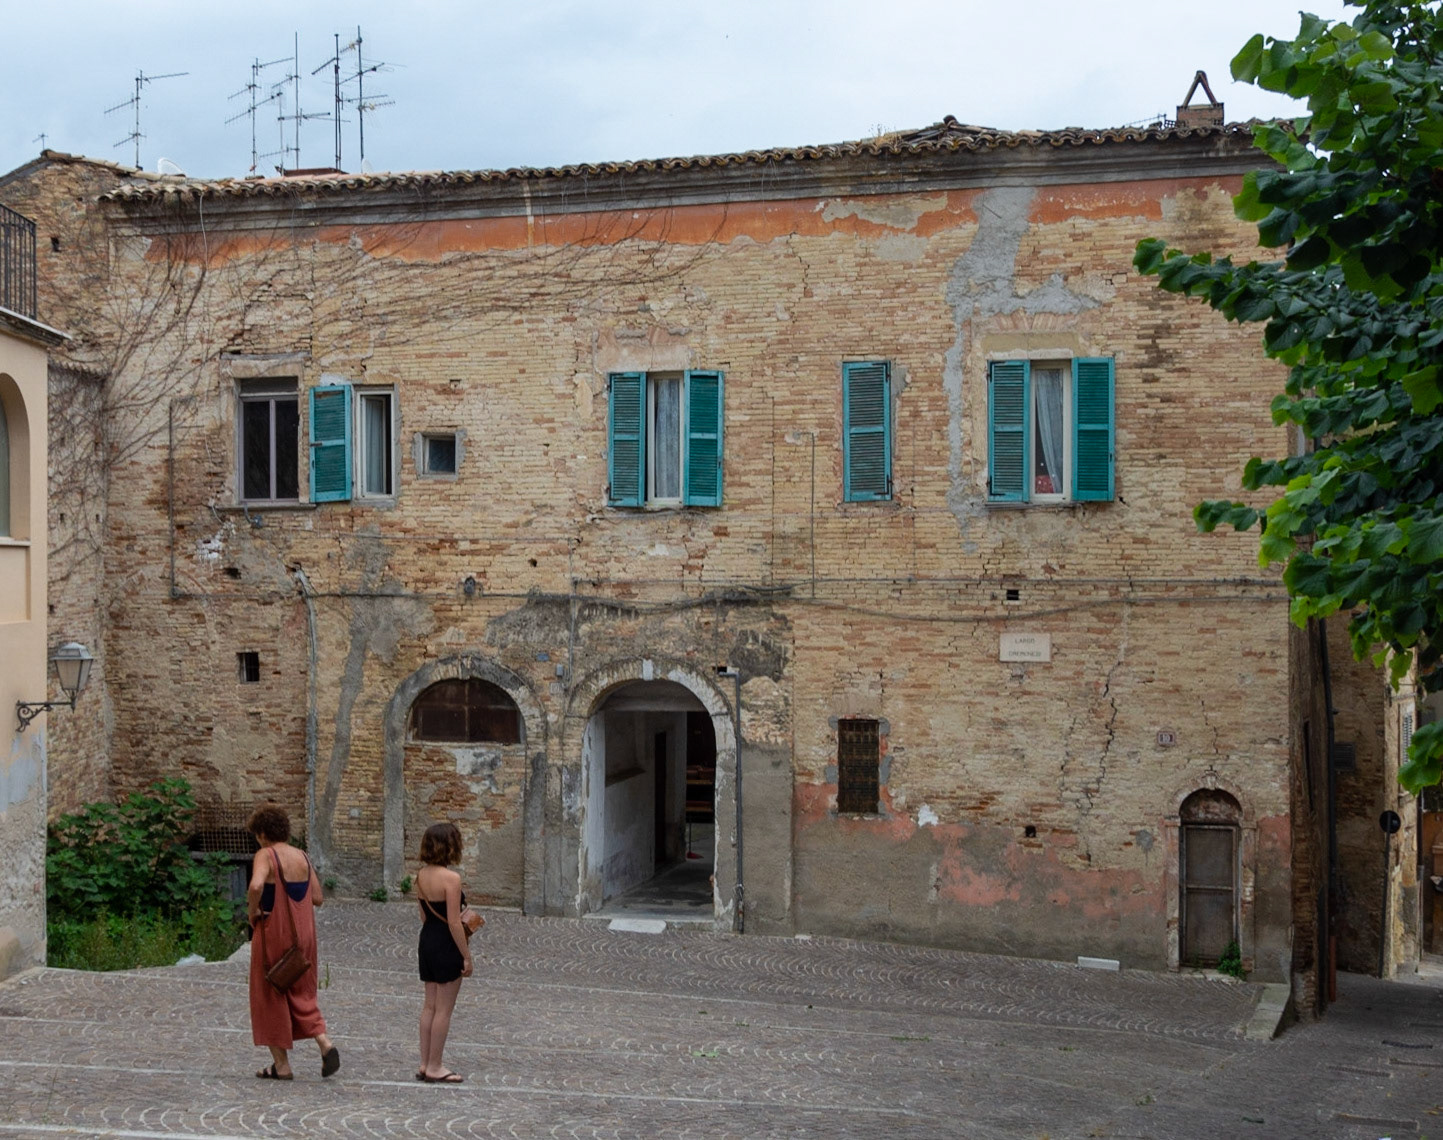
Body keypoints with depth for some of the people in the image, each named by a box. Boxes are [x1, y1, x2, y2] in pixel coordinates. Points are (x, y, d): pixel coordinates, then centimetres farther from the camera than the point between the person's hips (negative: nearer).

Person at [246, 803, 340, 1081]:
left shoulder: (265, 856, -11)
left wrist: (253, 910, -14)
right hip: (303, 933, 6)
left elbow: (256, 886, -31)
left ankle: (281, 1065, 11)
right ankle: (325, 1043, -4)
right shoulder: (303, 857, 7)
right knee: (301, 995, 17)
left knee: (270, 997, 8)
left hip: (273, 933, -6)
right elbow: (317, 898, 9)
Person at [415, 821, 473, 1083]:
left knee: (429, 1005, 15)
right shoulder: (451, 878, -20)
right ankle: (434, 1067, 8)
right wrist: (467, 956, -13)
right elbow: (453, 922, -19)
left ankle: (425, 1065, 20)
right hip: (446, 946, -8)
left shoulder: (421, 875, 4)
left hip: (427, 942, 8)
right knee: (444, 1009, 2)